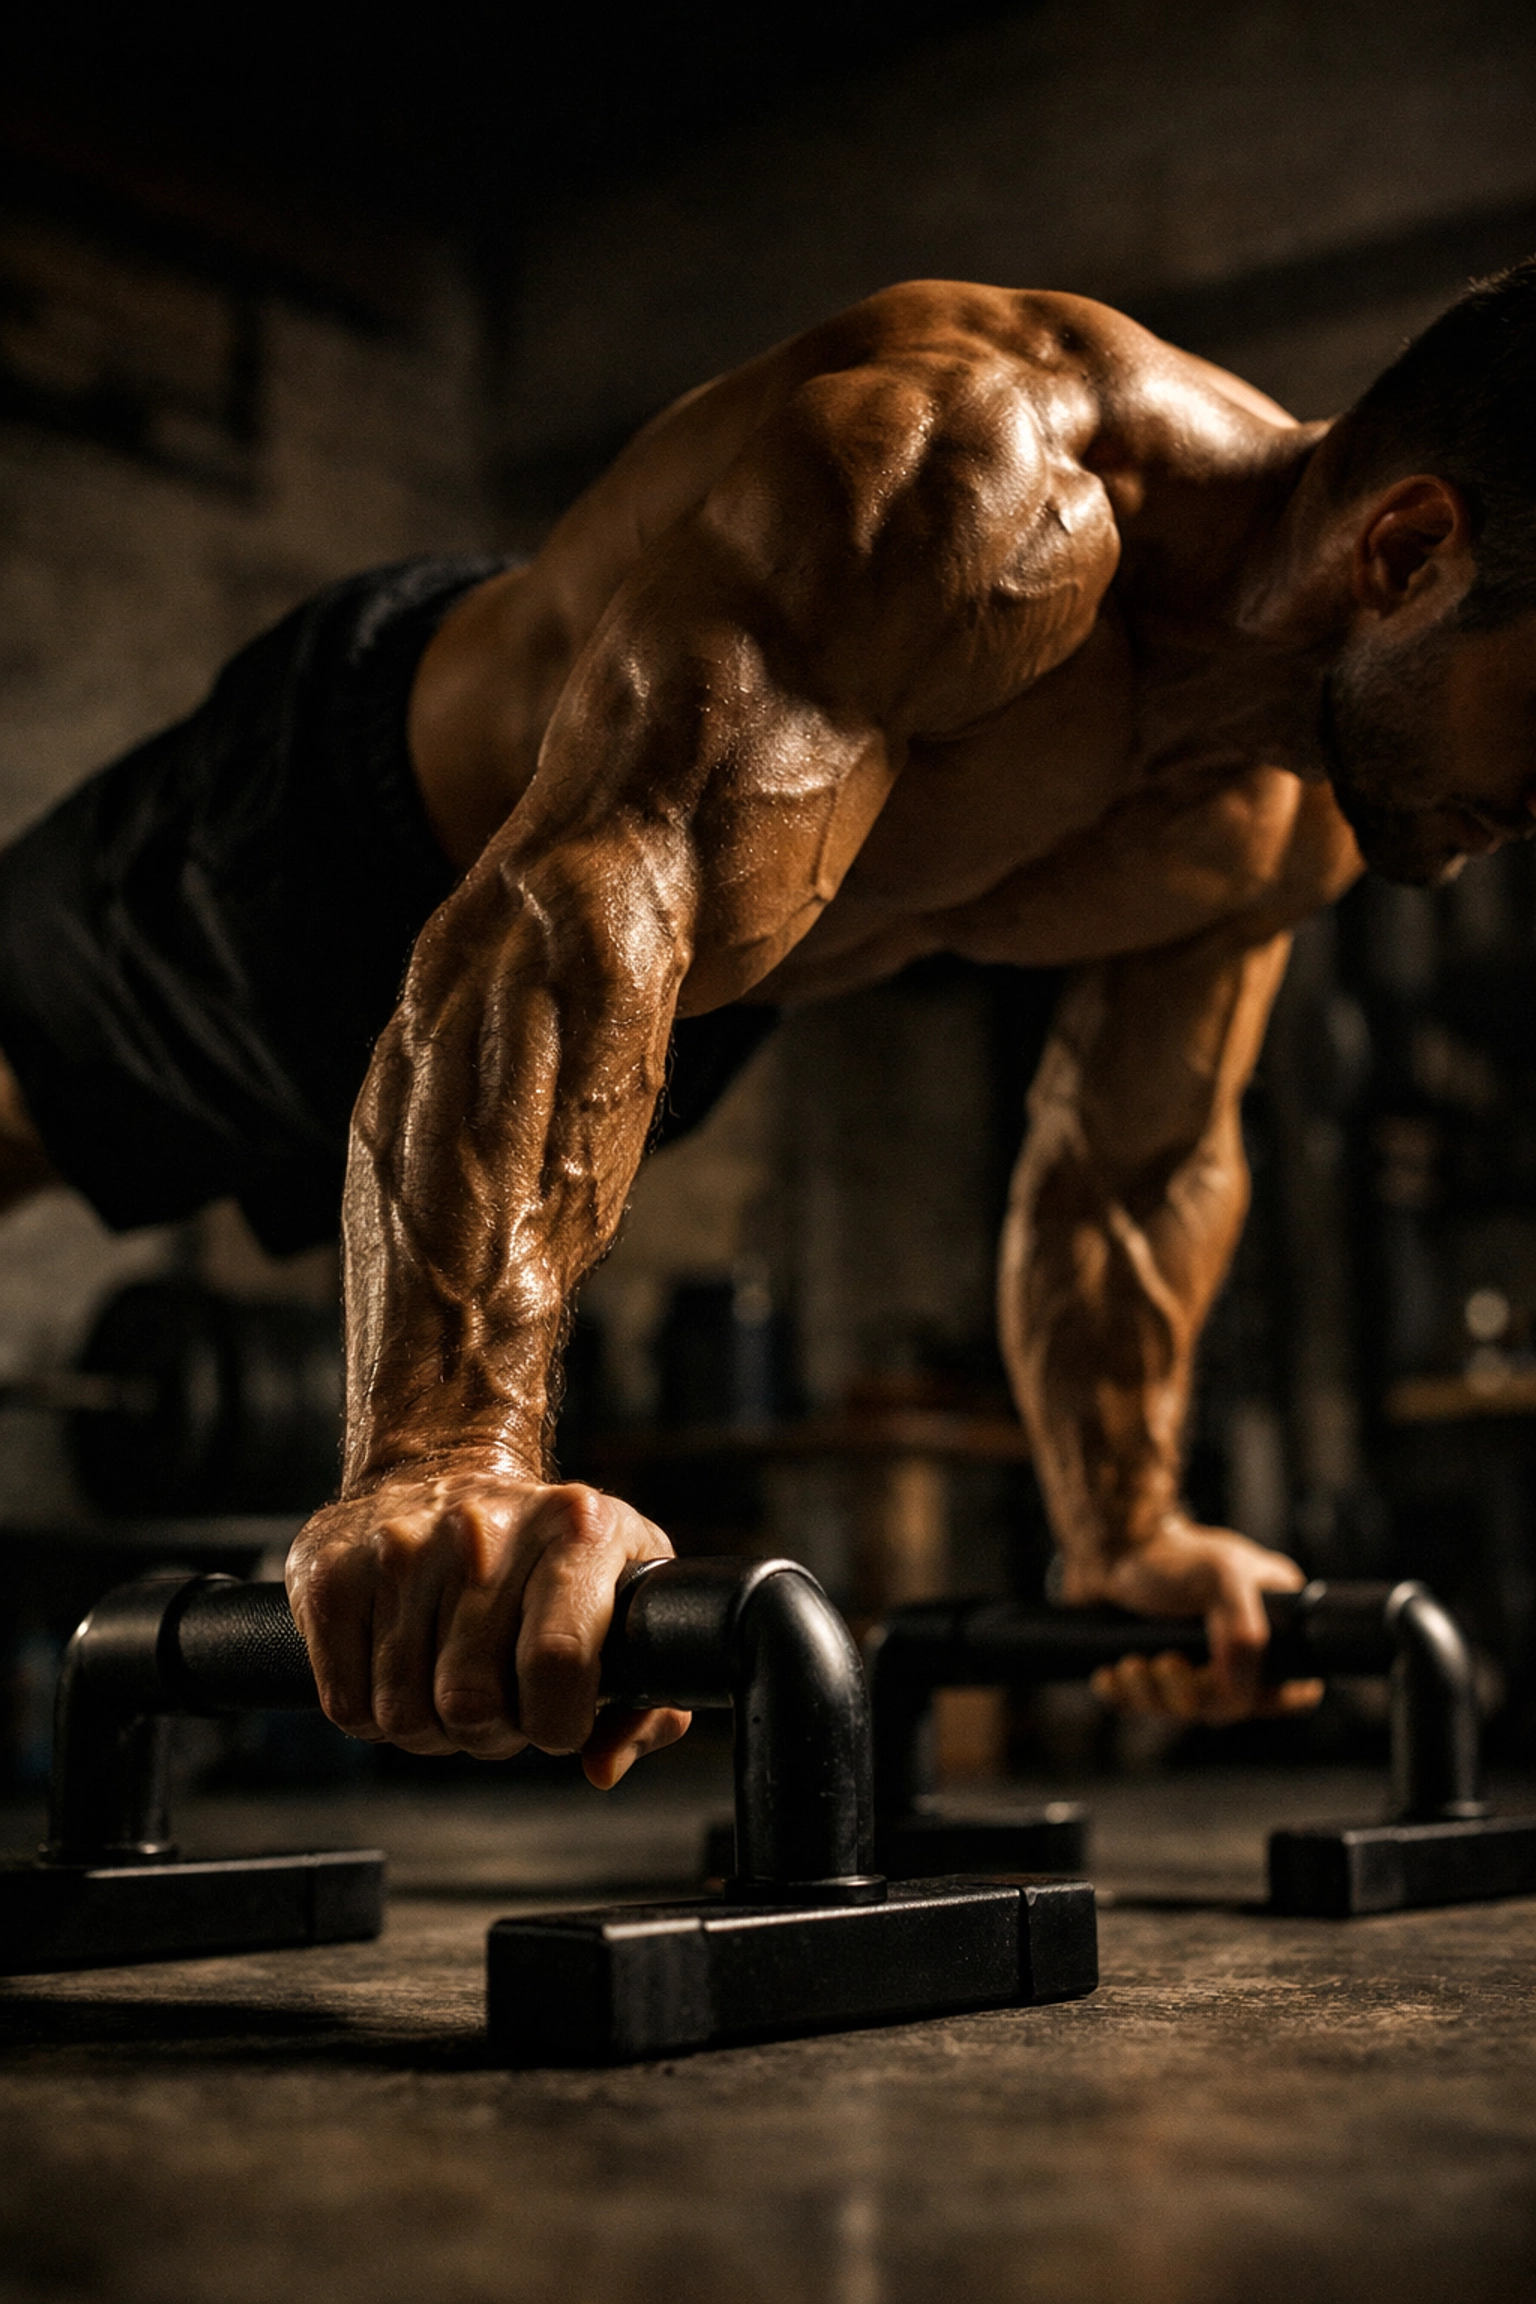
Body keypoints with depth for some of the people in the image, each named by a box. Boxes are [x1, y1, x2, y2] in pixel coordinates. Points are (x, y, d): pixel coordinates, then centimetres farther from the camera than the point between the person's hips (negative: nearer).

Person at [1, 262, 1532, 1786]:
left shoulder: (1293, 819, -17)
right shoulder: (957, 488, -44)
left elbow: (1132, 1168, -1)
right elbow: (575, 917, -59)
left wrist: (1125, 1541, -4)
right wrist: (451, 1453, -72)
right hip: (339, 836, -7)